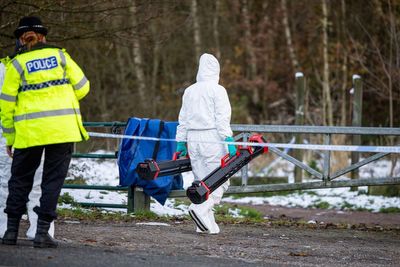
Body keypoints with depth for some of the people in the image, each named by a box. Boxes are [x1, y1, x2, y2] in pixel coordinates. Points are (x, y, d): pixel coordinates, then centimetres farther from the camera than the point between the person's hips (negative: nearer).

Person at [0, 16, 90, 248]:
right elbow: (82, 87, 7)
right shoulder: (59, 55, 5)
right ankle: (42, 232, -2)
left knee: (20, 179, 13)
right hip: (63, 129, 0)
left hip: (28, 131, 0)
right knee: (53, 179, 4)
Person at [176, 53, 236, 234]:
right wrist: (228, 140, -12)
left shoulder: (189, 91, 14)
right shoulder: (217, 90, -4)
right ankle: (201, 209, -23)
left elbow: (183, 119, 17)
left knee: (201, 181, 9)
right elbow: (222, 118, -11)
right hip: (211, 138, -6)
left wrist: (181, 142, 21)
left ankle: (207, 224, 5)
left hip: (193, 138, 6)